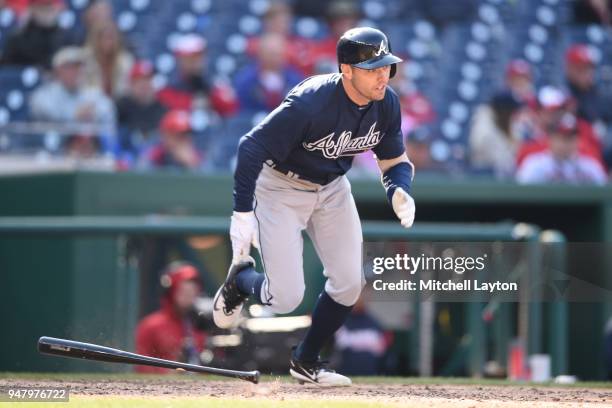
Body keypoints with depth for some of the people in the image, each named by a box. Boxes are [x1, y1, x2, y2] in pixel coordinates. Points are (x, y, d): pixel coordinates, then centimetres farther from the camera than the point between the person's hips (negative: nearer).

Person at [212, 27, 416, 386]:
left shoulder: (386, 104, -14)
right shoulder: (309, 103, -34)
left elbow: (395, 160, 1)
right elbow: (251, 147, -30)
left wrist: (399, 192, -21)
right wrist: (242, 213, -32)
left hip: (332, 188, 6)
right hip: (280, 188, -6)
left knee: (349, 283, 2)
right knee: (286, 298, -10)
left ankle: (306, 362, 25)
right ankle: (239, 281, 26)